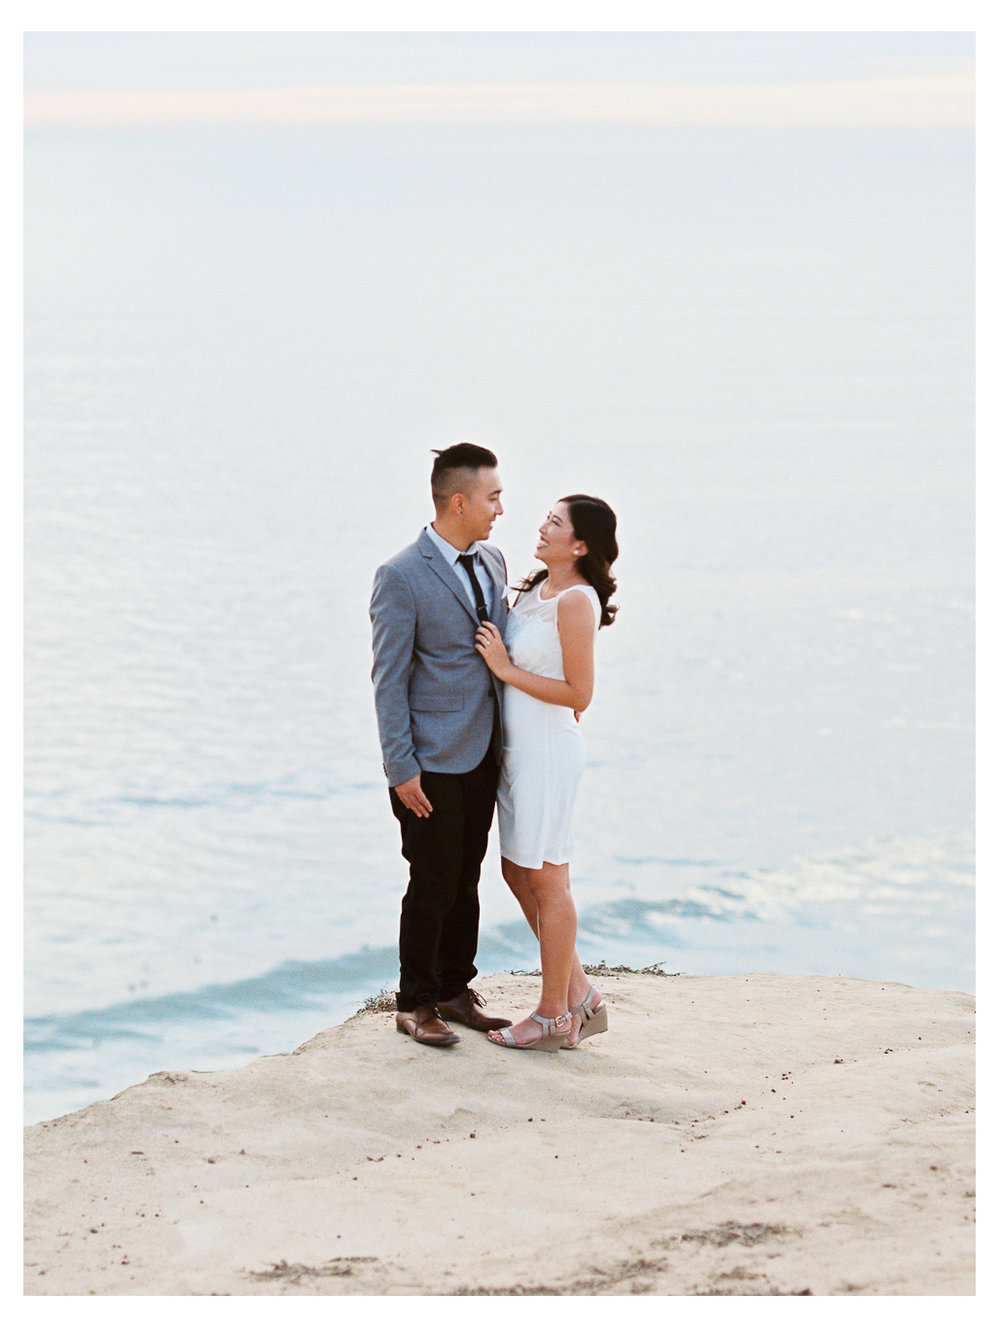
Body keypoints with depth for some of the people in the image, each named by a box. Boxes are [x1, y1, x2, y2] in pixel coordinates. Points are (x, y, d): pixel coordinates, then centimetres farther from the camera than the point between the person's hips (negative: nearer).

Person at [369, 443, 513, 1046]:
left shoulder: (493, 562, 8)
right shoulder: (401, 577, -14)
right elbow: (389, 679, -12)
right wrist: (401, 769, -15)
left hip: (483, 754, 7)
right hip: (431, 763, -6)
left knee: (466, 880, 14)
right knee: (432, 885, 0)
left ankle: (455, 990, 26)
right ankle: (415, 1004, 14)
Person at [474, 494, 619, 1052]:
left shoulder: (577, 601, -18)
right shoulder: (537, 588, 10)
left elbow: (579, 694, -20)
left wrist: (506, 669, -18)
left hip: (549, 750, -10)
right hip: (518, 749, 10)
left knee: (546, 880, 0)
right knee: (518, 872, 14)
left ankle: (554, 1016, 11)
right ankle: (582, 996, 23)